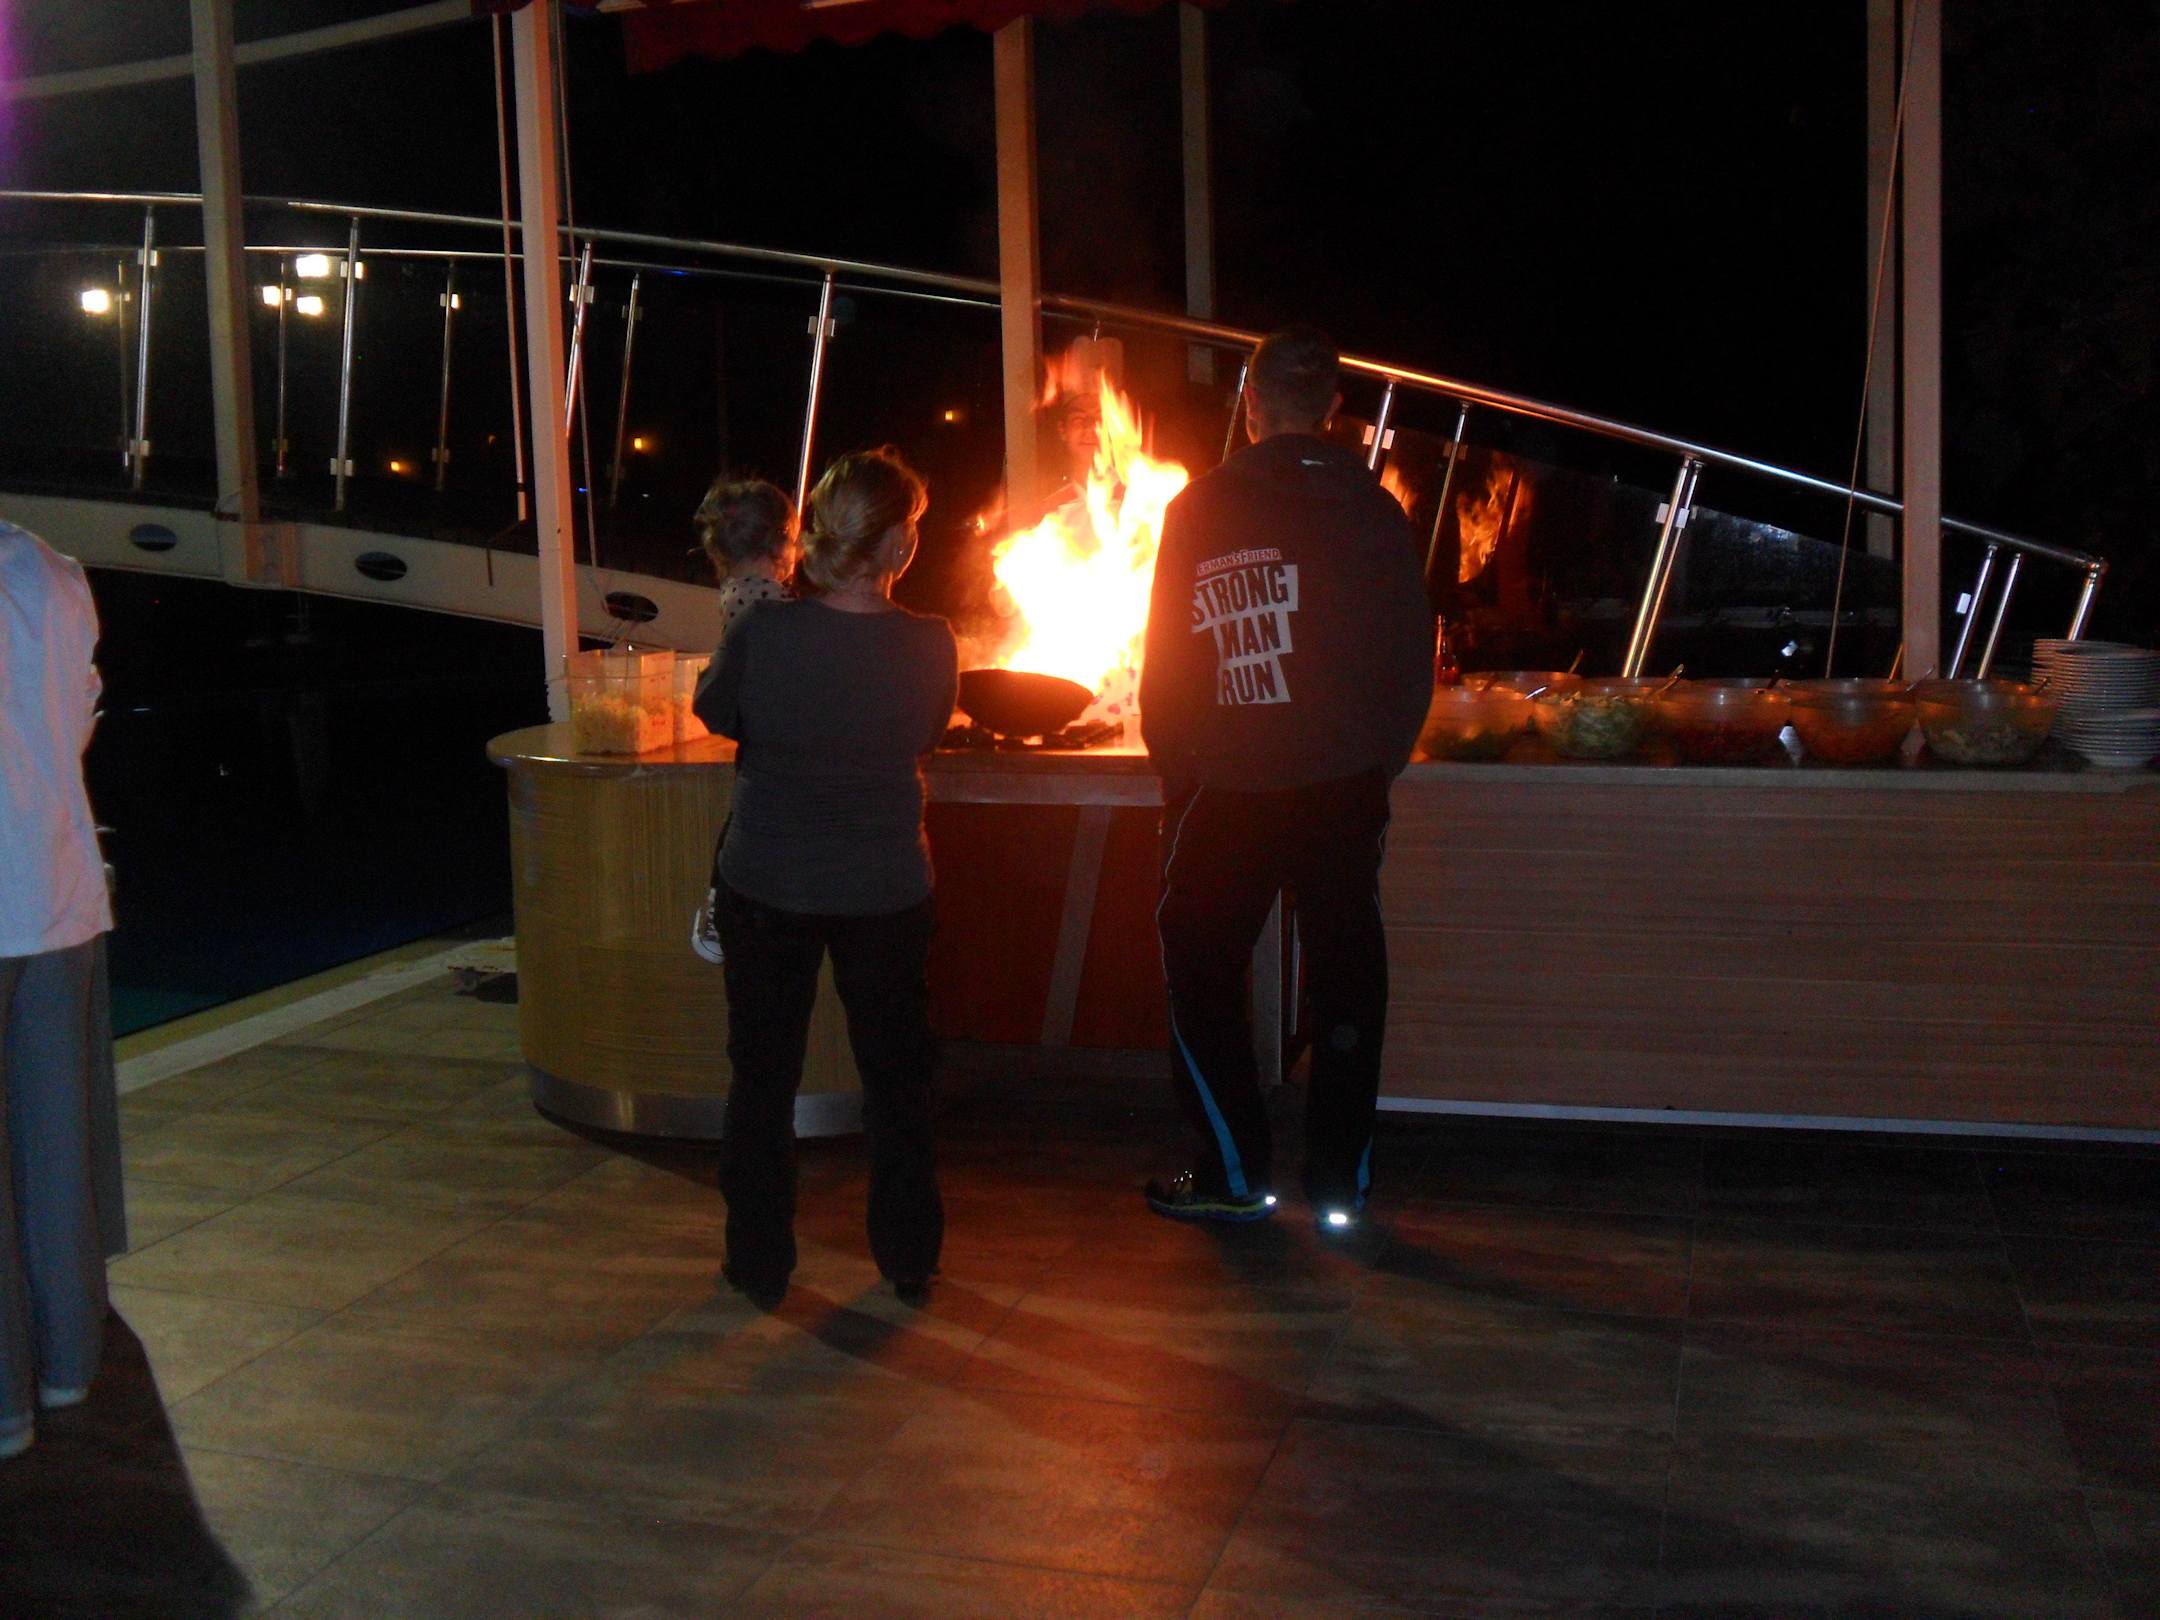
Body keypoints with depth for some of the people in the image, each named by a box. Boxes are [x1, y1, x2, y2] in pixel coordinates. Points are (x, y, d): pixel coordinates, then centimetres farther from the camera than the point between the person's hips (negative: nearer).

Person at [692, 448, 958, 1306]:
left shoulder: (763, 631, -18)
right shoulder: (931, 646, -16)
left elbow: (715, 711, 1)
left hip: (766, 885, 0)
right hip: (886, 888, 1)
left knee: (762, 1075, 15)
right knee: (896, 1073, 17)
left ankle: (759, 1262, 23)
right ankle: (909, 1259, 26)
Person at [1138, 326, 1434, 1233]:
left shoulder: (1197, 512, -5)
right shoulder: (1373, 511, 0)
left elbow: (1165, 664, -1)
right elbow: (1411, 662, 5)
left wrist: (1175, 767, 10)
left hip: (1227, 788, -2)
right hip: (1344, 786, 2)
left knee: (1199, 970, 12)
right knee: (1345, 979, 11)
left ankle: (1235, 1174, 15)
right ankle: (1340, 1182, 17)